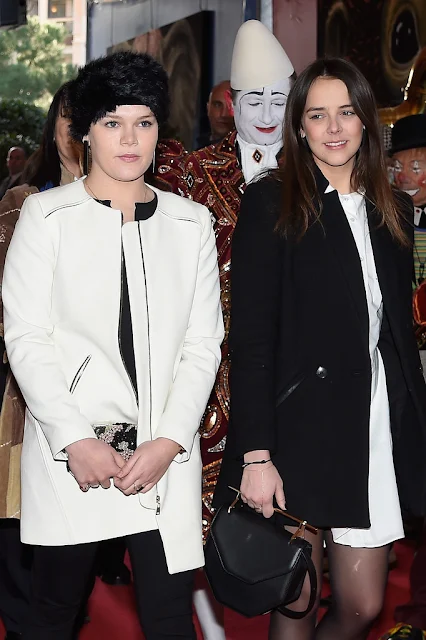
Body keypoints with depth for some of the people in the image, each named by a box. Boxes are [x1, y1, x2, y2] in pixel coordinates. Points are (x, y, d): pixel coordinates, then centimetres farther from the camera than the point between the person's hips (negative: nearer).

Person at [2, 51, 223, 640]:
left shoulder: (191, 222, 10)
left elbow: (203, 346, 6)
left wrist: (168, 442, -7)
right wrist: (75, 439, -13)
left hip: (165, 456, 2)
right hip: (70, 456, -2)